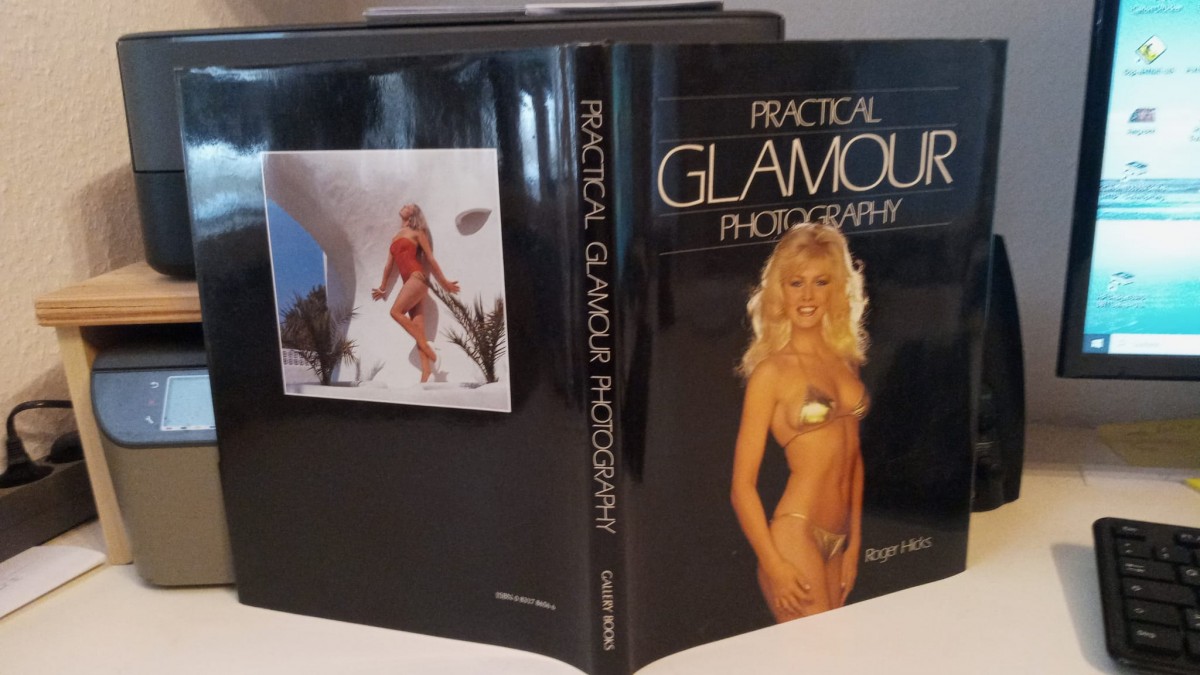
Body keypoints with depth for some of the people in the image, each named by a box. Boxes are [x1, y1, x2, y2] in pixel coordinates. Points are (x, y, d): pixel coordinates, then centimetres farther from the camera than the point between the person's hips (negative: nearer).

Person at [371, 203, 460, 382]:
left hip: (417, 278, -6)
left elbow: (430, 258, 4)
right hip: (408, 282, 6)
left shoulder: (417, 233, 7)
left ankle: (426, 346, -19)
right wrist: (383, 287, 34)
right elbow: (389, 265, 30)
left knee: (396, 311, -21)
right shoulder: (395, 238, 25)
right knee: (417, 326, -5)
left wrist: (444, 282, 4)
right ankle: (427, 371, -14)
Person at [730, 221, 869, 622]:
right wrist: (774, 566, -13)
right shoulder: (772, 370, -9)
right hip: (794, 535, -6)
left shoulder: (844, 360, 9)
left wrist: (853, 544, 14)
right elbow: (742, 486, -10)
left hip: (837, 541, 7)